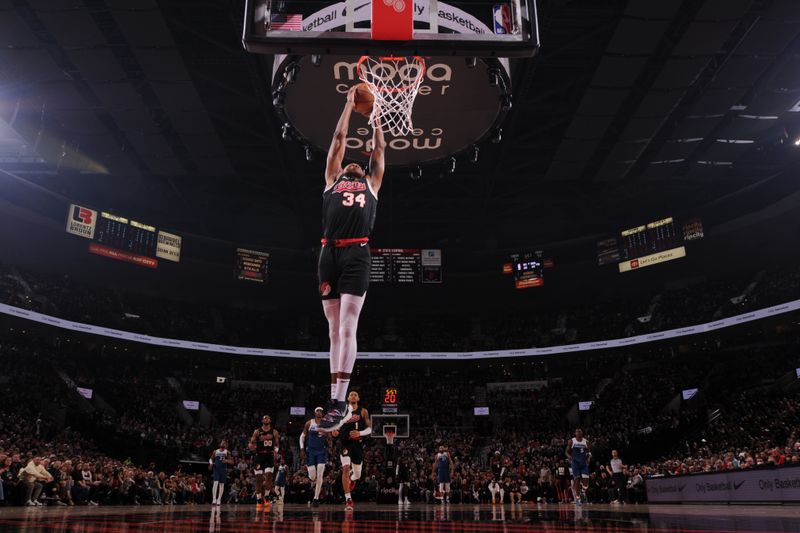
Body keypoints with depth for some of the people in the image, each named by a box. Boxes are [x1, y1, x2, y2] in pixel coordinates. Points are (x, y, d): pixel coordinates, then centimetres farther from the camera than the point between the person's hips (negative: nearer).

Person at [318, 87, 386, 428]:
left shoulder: (371, 184, 26)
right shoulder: (332, 180, 26)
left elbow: (379, 149, 34)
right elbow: (339, 139, 31)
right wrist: (350, 103, 40)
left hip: (356, 255, -1)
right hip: (329, 254, 2)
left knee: (347, 329, -8)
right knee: (334, 331, 5)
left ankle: (338, 402, -10)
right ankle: (335, 395, 11)